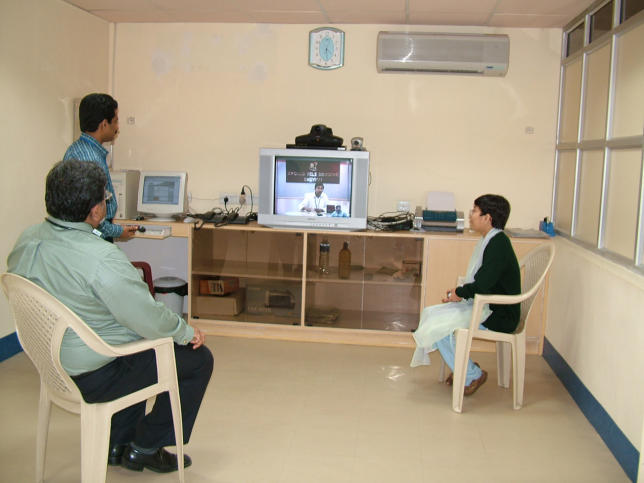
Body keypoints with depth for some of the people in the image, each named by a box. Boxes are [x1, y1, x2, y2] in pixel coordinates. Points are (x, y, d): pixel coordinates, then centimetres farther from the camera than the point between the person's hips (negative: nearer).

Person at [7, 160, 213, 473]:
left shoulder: (27, 241, -4)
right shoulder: (102, 259, -31)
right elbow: (151, 320, -25)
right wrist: (187, 332, -6)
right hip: (92, 377, -9)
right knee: (198, 359, 4)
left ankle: (118, 443, 34)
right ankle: (144, 448, 17)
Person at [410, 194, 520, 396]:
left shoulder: (498, 244, -21)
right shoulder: (489, 240, 10)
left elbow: (483, 285, -27)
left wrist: (459, 293, -9)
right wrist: (458, 291, 2)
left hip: (499, 315, -10)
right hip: (485, 306, 10)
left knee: (437, 325, -15)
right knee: (431, 313, 4)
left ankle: (472, 376, 0)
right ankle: (464, 366, 12)